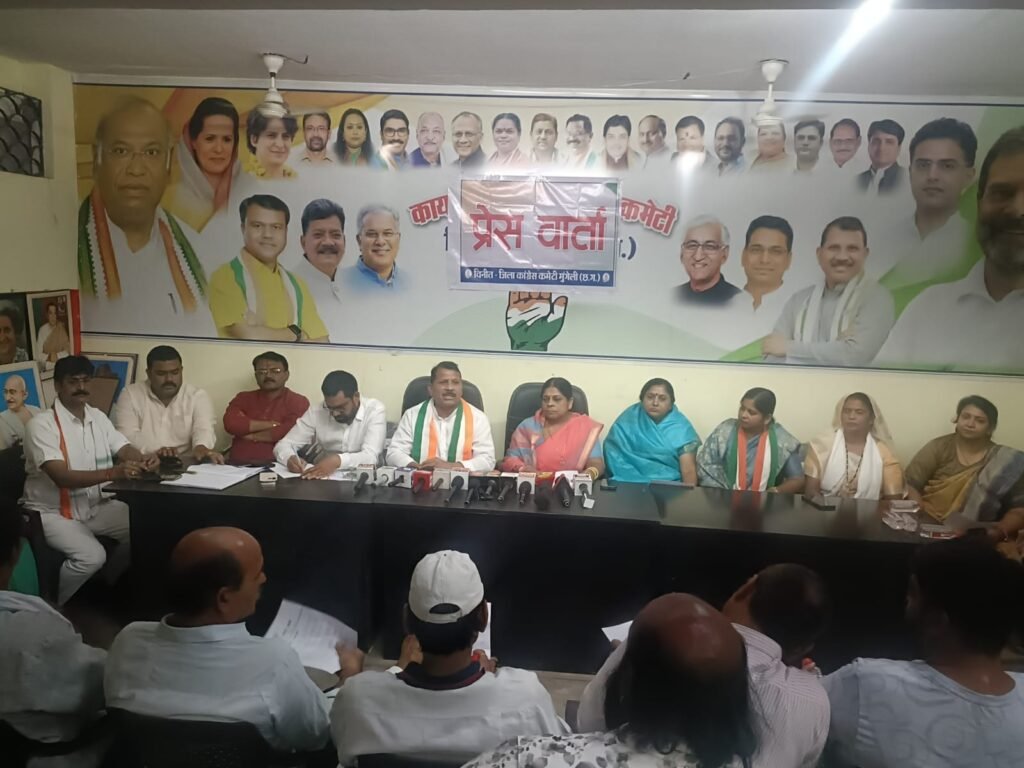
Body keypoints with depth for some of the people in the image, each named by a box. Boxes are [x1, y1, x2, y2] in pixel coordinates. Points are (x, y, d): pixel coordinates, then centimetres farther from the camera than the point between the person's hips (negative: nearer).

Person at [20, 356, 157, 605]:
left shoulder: (98, 417, 6)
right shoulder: (42, 424, -16)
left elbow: (125, 449, 1)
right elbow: (61, 477, -27)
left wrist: (143, 459, -25)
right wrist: (113, 473, -41)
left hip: (97, 505, 6)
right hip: (53, 512, -6)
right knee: (92, 556, -28)